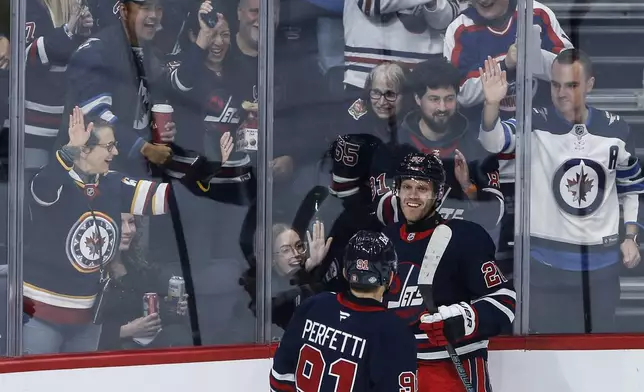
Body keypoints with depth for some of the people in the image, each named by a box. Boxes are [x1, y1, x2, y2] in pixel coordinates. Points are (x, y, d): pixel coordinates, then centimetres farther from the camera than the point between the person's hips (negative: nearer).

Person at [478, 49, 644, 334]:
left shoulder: (615, 129, 0)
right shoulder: (535, 124, -11)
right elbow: (494, 141, -30)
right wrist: (492, 104, -49)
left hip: (602, 257, 3)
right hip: (548, 257, -3)